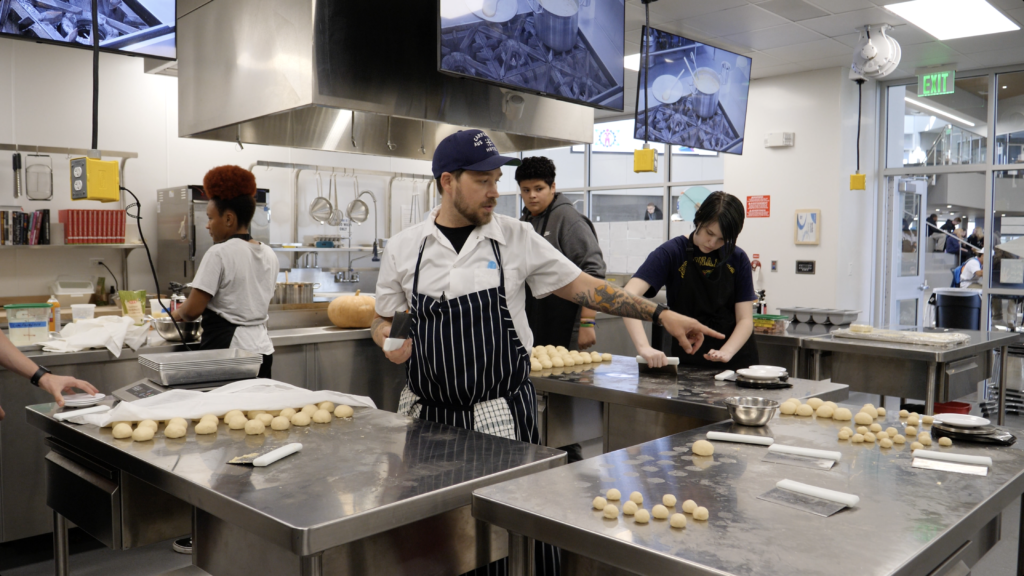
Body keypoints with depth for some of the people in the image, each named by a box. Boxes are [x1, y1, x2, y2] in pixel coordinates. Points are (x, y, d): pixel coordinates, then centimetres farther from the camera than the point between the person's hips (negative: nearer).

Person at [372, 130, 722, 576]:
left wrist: (662, 316, -5)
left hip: (504, 417, -1)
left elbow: (583, 287, 0)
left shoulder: (516, 238, -1)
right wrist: (389, 340, -9)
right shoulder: (404, 247, 2)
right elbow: (383, 320, 13)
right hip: (430, 417, 1)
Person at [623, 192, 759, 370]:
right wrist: (644, 347, -33)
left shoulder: (738, 259, 3)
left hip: (735, 359, 2)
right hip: (687, 361, -2)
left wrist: (726, 353, -18)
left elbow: (745, 320, 2)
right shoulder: (672, 252, -6)